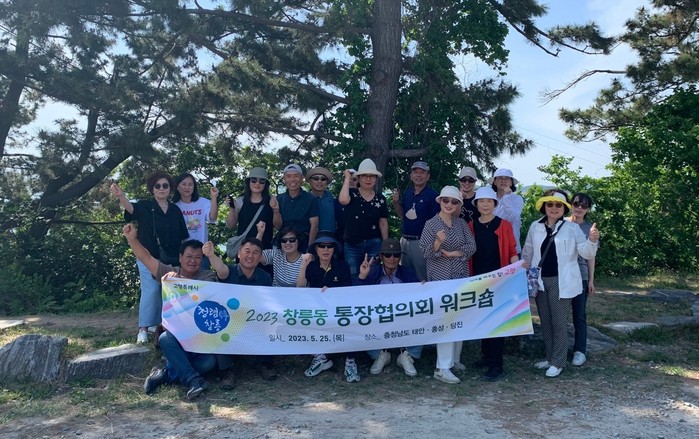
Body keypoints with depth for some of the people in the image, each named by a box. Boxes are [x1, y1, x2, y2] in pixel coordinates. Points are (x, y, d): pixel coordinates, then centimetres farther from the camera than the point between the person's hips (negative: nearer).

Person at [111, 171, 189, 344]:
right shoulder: (145, 206, -3)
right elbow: (130, 208, -26)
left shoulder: (175, 210, 8)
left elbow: (184, 237, 12)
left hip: (172, 260, 4)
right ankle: (143, 329, -2)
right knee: (151, 291, -9)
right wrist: (121, 196, -46)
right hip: (149, 258, -4)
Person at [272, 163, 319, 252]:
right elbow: (278, 226, 2)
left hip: (304, 243, -2)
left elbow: (314, 226, -7)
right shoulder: (279, 199, 4)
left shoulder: (311, 199, -4)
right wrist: (276, 211, -16)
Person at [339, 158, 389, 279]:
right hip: (352, 245, -2)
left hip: (374, 244, 2)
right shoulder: (352, 194, -2)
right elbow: (343, 200, -26)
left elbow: (383, 224, 9)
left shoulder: (380, 199, 5)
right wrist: (347, 178, -14)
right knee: (353, 278, 4)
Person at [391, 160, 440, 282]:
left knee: (422, 278, -1)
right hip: (405, 240, 7)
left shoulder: (433, 195, -9)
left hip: (421, 242, -6)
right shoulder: (407, 193, 10)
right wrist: (396, 202, 1)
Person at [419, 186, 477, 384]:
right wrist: (438, 241, -28)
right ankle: (442, 368, -5)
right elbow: (426, 253, -11)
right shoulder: (431, 224, -5)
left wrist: (453, 253, -12)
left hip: (461, 277, 5)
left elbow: (472, 247, 0)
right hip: (440, 278, -5)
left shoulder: (462, 223, 7)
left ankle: (454, 359, 24)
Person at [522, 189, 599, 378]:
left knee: (559, 322, 1)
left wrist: (592, 241, -25)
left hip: (561, 282, -4)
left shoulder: (572, 228, -3)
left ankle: (558, 363, 11)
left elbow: (586, 253, -6)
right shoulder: (535, 227, 5)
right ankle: (550, 358, 27)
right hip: (541, 281, 4)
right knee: (546, 322, 13)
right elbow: (527, 253, 14)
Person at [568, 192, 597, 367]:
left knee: (579, 315, 3)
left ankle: (579, 351, 11)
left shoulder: (589, 228, 4)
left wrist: (591, 279, 4)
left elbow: (590, 256, 7)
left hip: (580, 276, 0)